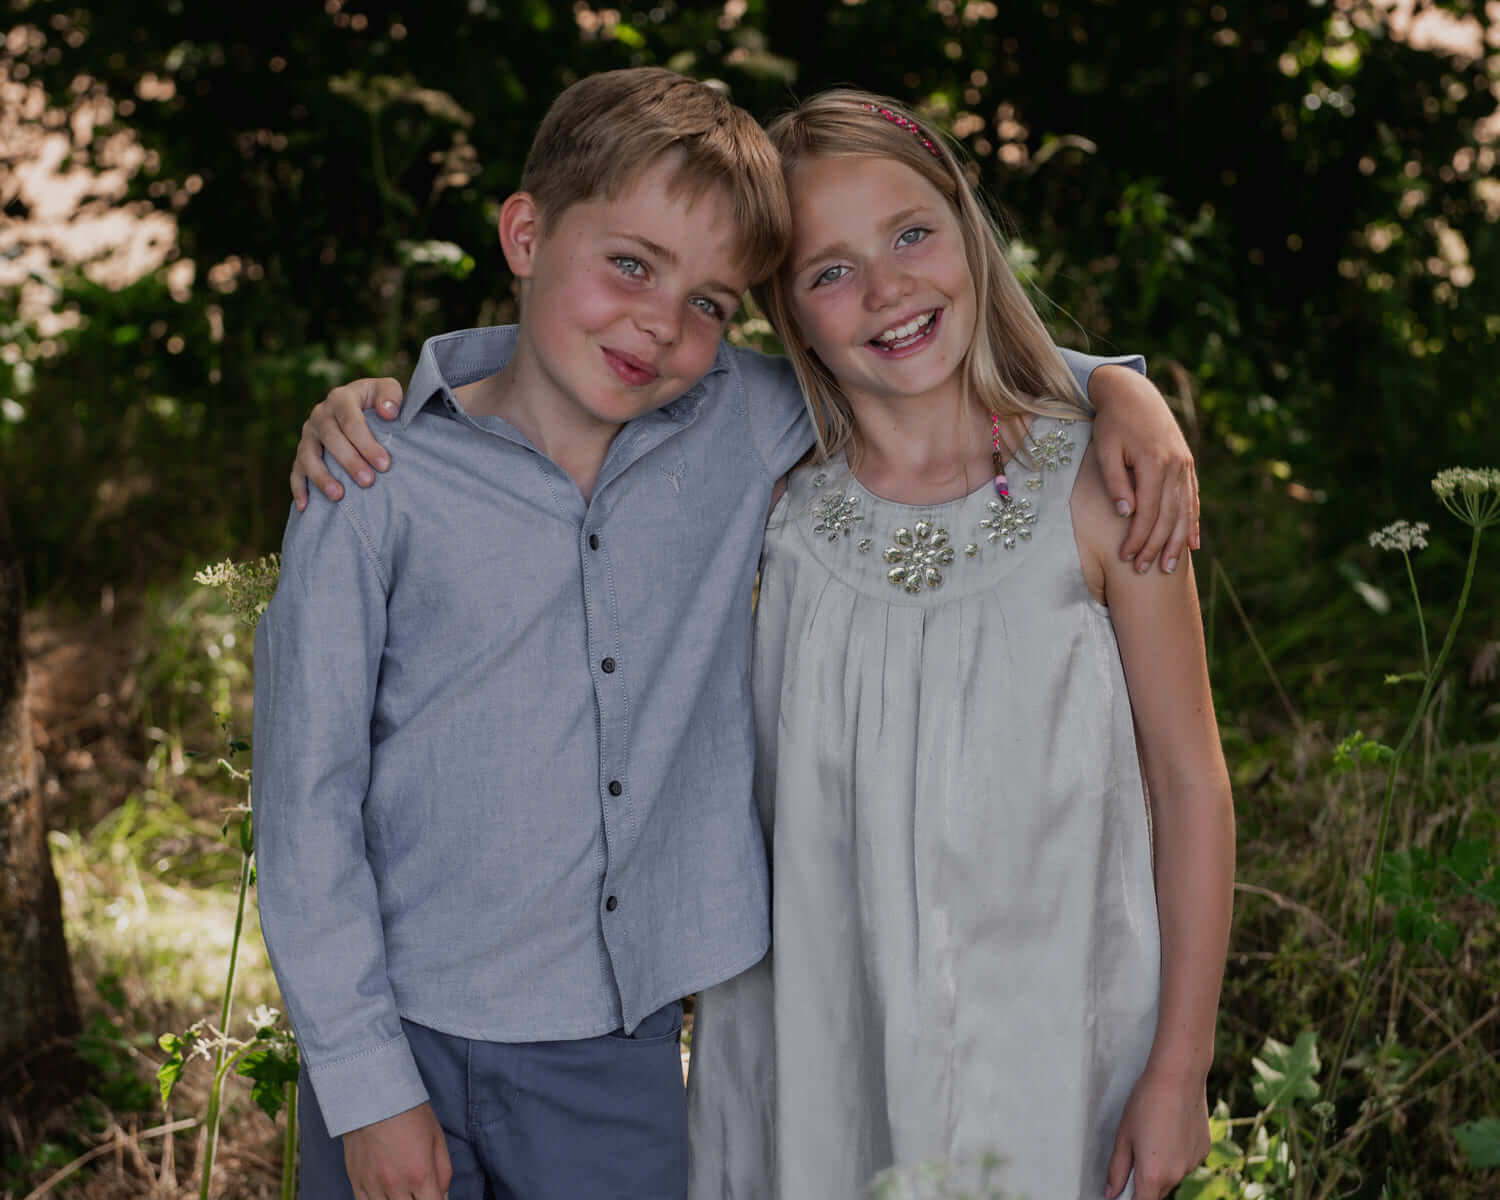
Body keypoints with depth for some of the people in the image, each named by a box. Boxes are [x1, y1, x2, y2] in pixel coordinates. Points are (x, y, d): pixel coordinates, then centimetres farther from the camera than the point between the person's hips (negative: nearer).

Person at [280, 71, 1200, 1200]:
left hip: (624, 1057, 3)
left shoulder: (741, 429, 0)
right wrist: (364, 1079, -8)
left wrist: (1116, 384, 0)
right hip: (409, 1036, -2)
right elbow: (307, 790, -7)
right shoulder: (379, 486, -9)